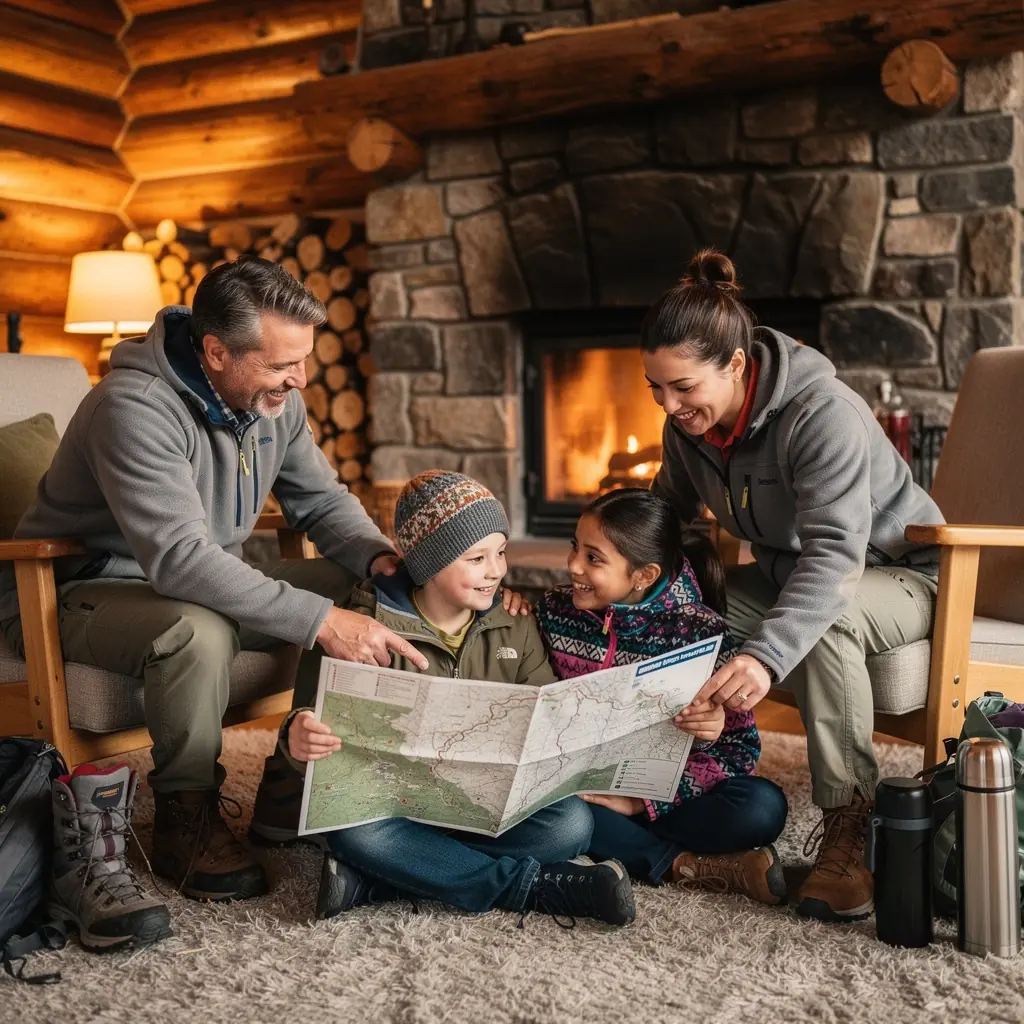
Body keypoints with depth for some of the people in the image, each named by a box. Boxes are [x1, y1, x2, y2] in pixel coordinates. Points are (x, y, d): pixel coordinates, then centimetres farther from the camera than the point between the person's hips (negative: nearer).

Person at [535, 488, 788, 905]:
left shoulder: (699, 631, -11)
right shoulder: (555, 611, -2)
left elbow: (740, 747, -12)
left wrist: (643, 800, -21)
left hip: (661, 796, -3)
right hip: (579, 788, 3)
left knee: (763, 806, -28)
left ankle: (614, 848, -18)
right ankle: (685, 865, -21)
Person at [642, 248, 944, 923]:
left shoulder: (823, 415, -31)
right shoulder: (688, 427, -8)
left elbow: (835, 554, -42)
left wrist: (766, 654, -57)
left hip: (901, 576, -7)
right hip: (788, 575, 7)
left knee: (824, 620, -40)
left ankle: (849, 824, -27)